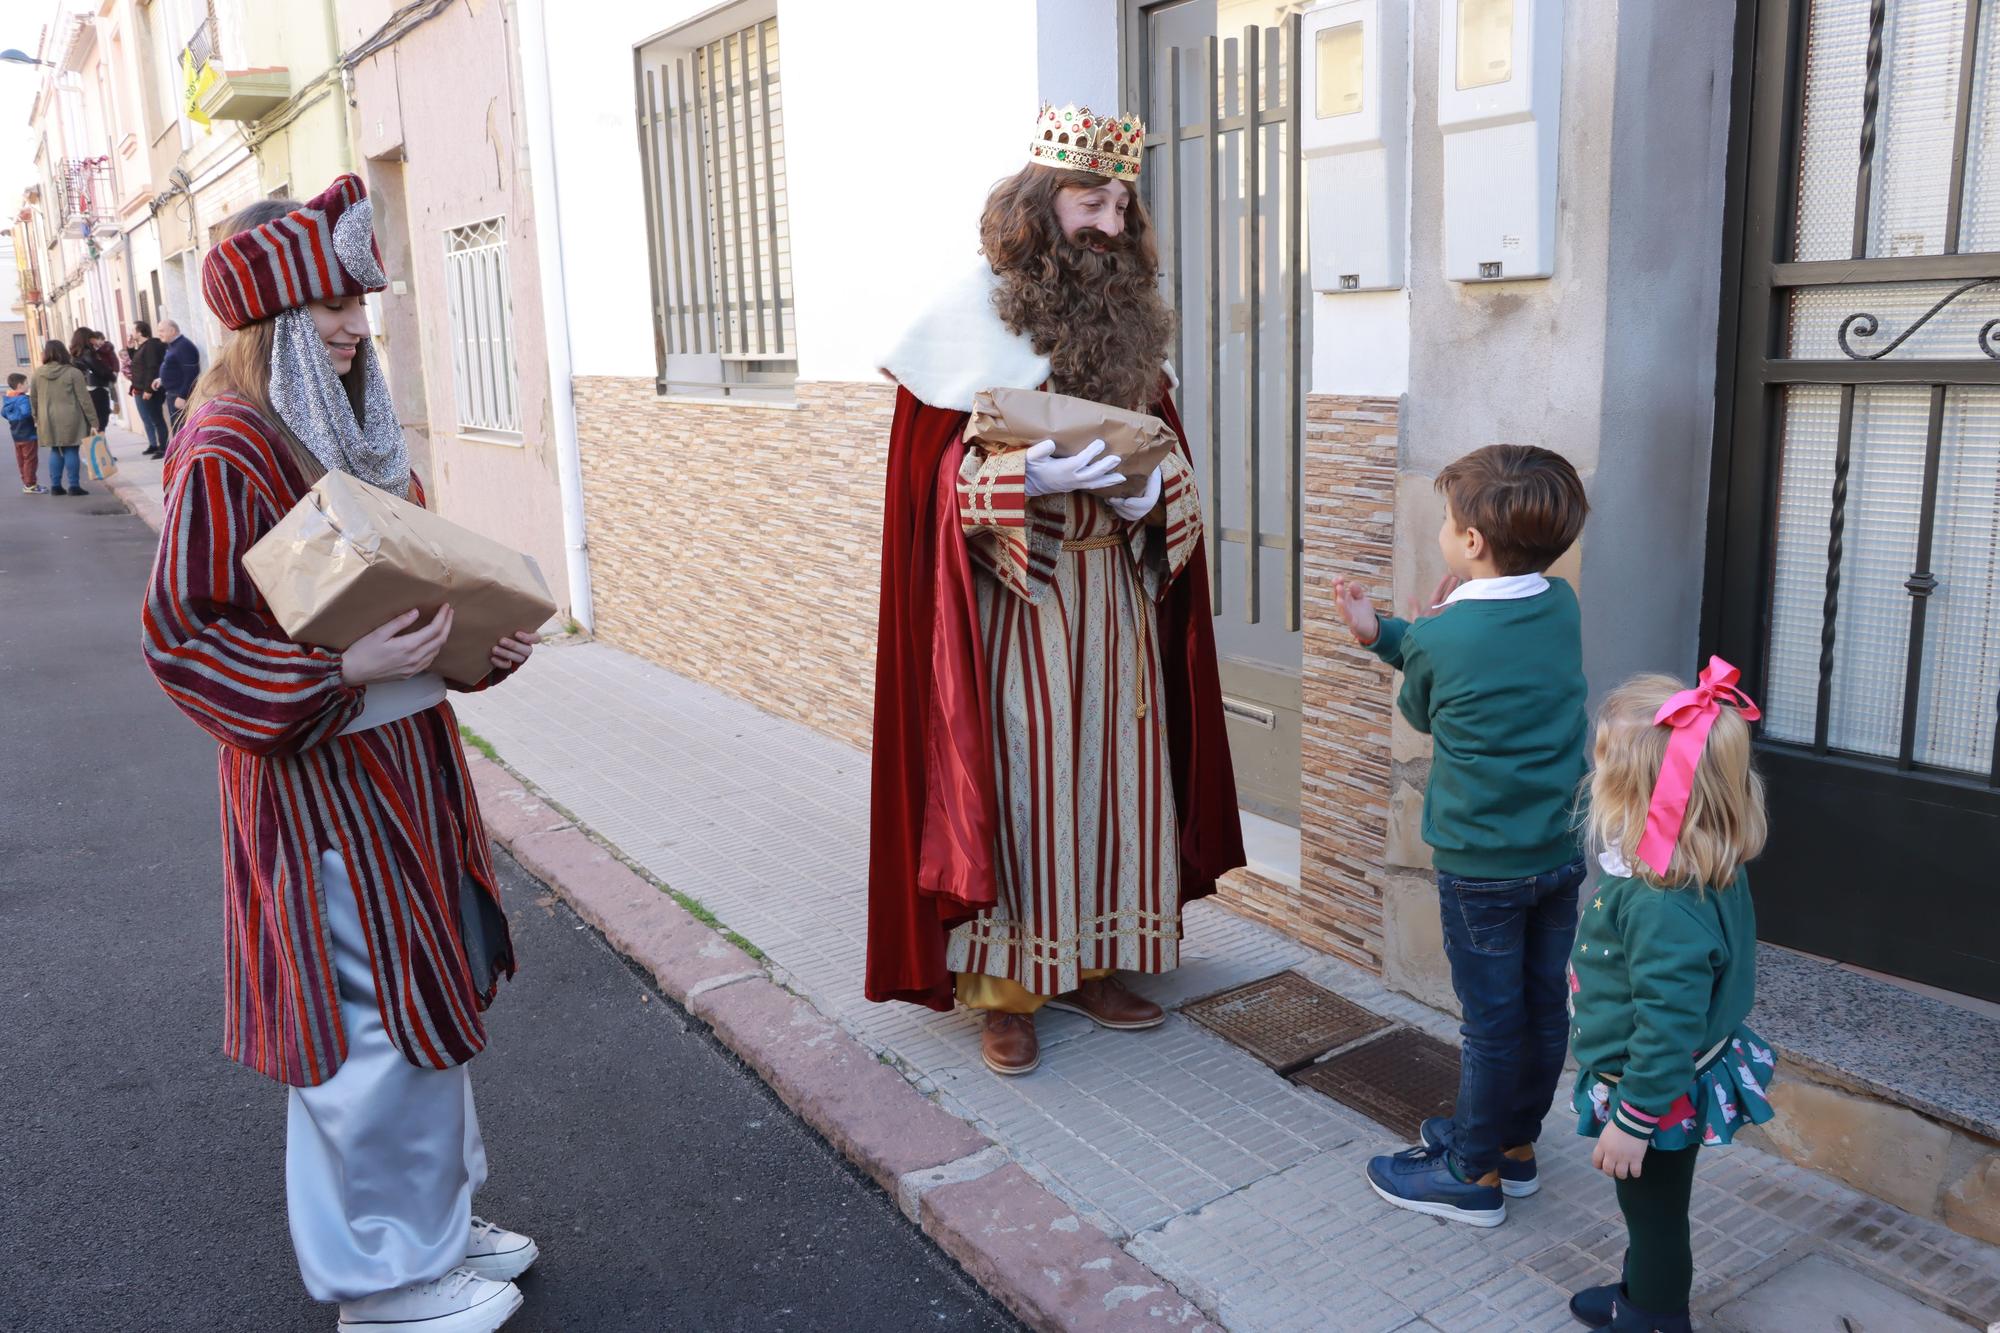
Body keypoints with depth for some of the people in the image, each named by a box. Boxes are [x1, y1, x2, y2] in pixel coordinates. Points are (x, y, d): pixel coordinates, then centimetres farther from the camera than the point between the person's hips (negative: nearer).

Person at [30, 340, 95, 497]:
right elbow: (84, 399, -9)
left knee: (55, 451, 13)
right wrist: (93, 422, -6)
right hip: (69, 419, -4)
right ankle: (73, 486, -1)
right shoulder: (73, 373, -8)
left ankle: (55, 486, 13)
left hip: (49, 420, 4)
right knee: (71, 451, 1)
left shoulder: (38, 373, 3)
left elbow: (33, 398, 10)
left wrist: (37, 418, 22)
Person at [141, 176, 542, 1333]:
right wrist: (340, 672, -27)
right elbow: (182, 637, -16)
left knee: (430, 993, 18)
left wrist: (480, 640, 2)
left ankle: (433, 1216, 36)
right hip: (318, 774, -9)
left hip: (407, 754, 9)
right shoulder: (226, 454, -17)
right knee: (375, 1018, 2)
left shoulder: (356, 427, 8)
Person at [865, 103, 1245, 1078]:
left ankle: (1087, 963, 25)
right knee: (1017, 780, 0)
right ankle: (1004, 988, 14)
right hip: (1012, 602, -5)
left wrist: (1152, 487, -10)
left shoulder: (1130, 320, 9)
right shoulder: (973, 317, -6)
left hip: (1114, 595, 5)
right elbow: (936, 471, -7)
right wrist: (1030, 477, -23)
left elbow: (1171, 458, 13)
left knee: (1110, 771, 9)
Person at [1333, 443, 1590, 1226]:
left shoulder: (1441, 640, -20)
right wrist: (1381, 634, 7)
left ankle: (1474, 1176, 22)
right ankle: (1516, 1144, 36)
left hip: (1481, 864, -6)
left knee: (1492, 1022, 6)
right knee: (1543, 1007, 17)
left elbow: (1420, 712, 0)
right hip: (1561, 852, 7)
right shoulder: (1561, 607, -1)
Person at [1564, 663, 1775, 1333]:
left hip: (1660, 1100, -9)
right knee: (1651, 1212, 29)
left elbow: (1667, 1027, -33)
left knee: (1654, 1214, 15)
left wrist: (1633, 1120, -22)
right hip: (1671, 1088, 9)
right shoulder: (1707, 872, -6)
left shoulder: (1665, 907, -38)